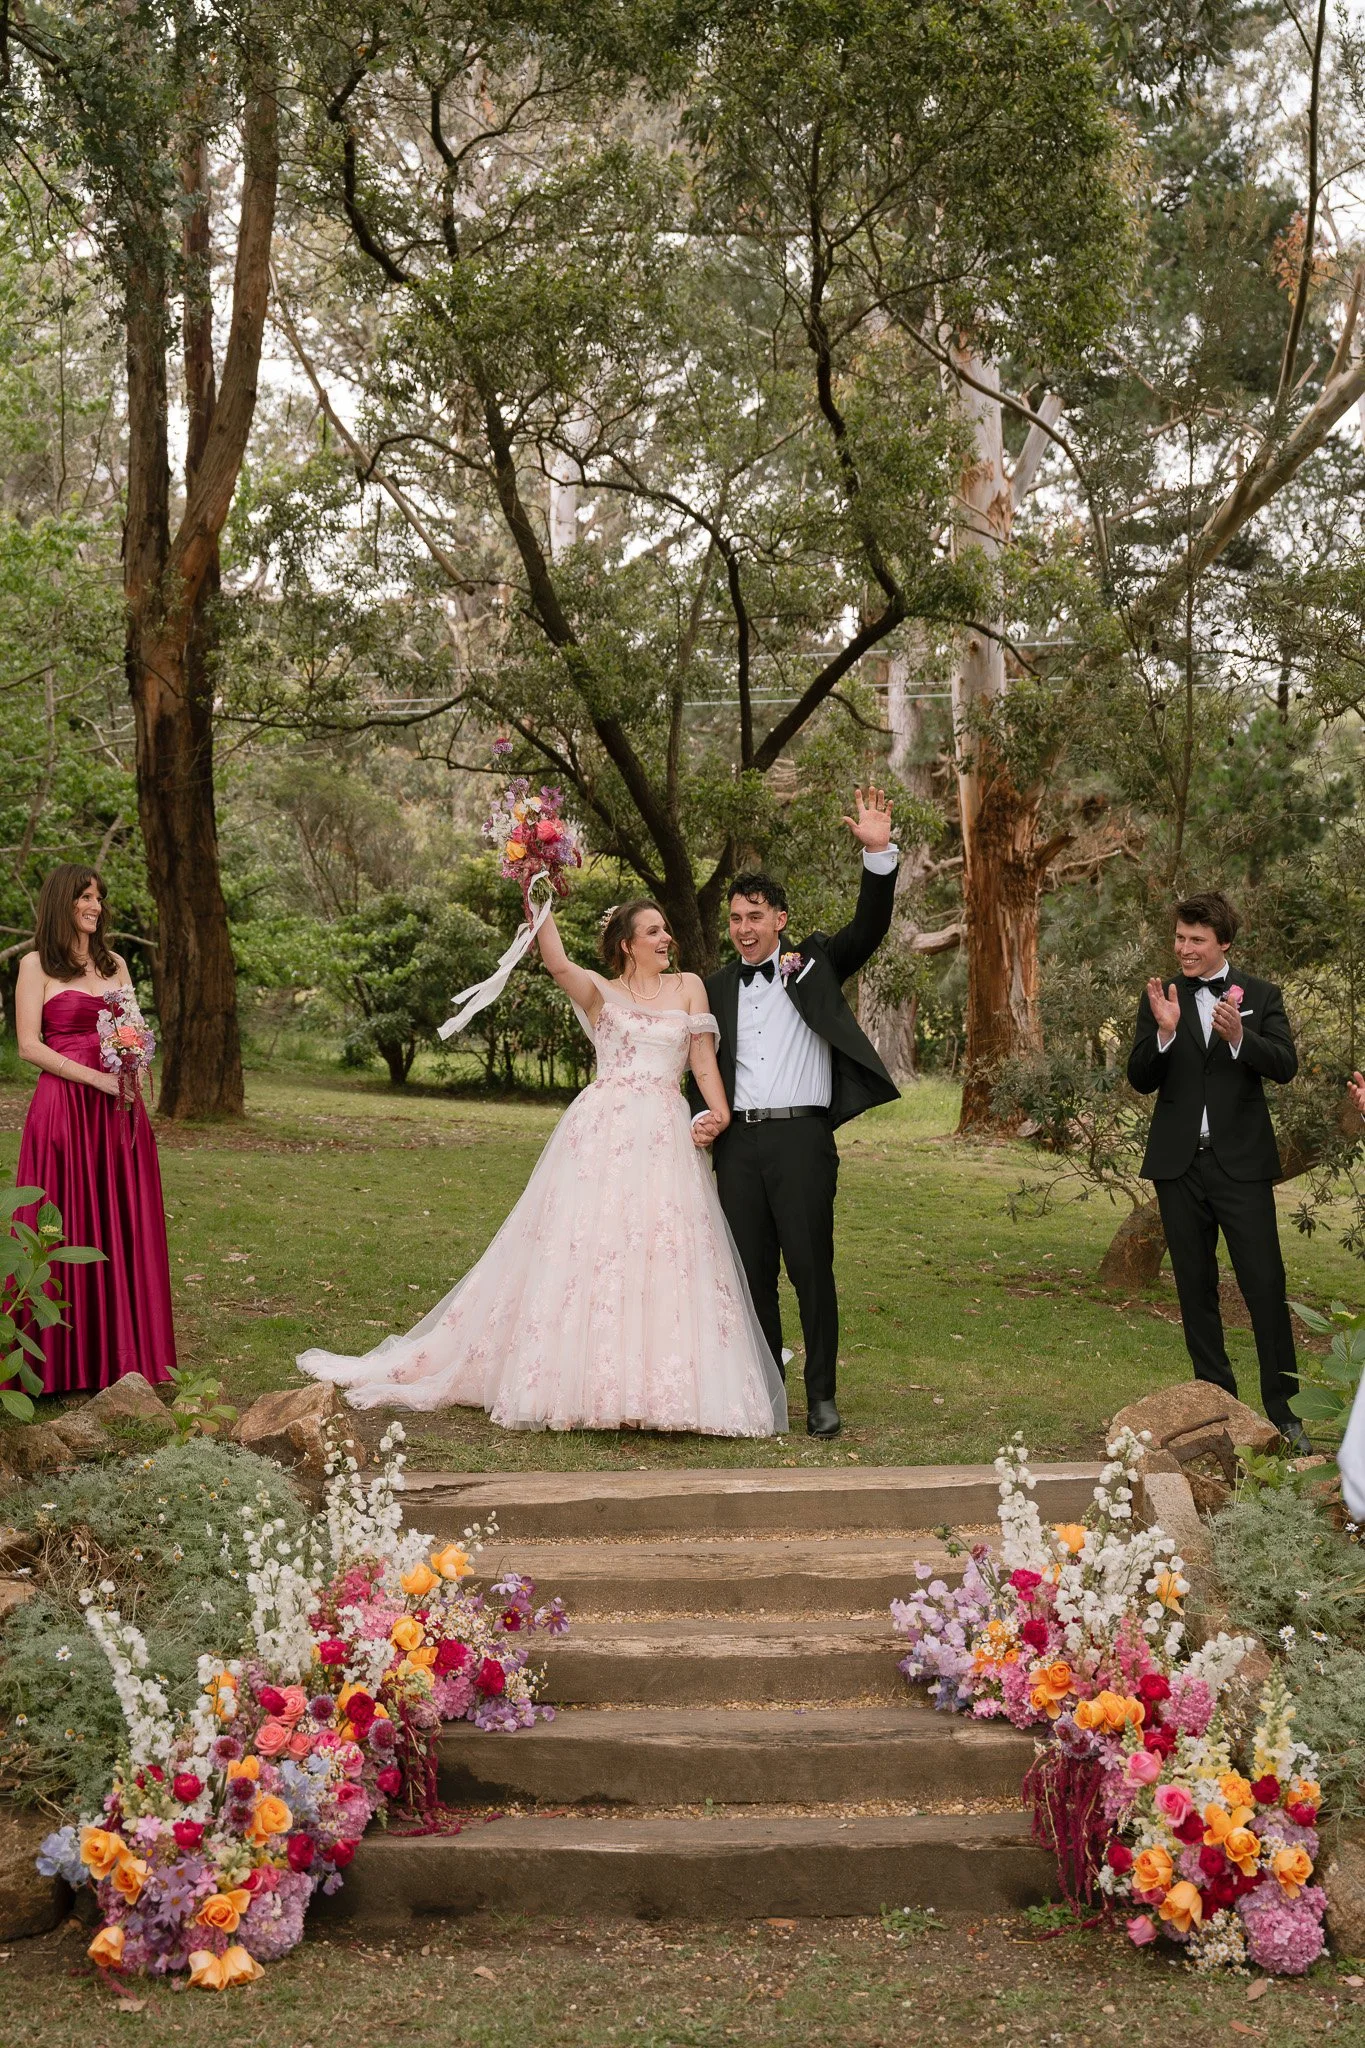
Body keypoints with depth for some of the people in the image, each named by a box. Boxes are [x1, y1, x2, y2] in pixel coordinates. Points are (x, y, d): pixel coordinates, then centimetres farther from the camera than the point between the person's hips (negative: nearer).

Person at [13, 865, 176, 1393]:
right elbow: (28, 1046, -7)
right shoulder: (36, 965, 1)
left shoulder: (115, 964, 16)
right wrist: (94, 1077, -15)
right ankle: (65, 1363, 2)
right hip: (62, 1107, -5)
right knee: (68, 1230, -3)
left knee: (122, 1226, 4)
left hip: (118, 1110, 5)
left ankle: (119, 1355, 10)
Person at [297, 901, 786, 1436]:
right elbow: (558, 963, -12)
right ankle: (573, 1379, 4)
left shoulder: (689, 987, 14)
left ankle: (657, 1387, 3)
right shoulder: (599, 991, 8)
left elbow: (704, 1063, 9)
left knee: (664, 1260, -2)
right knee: (581, 1248, -3)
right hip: (601, 1134, -2)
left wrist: (721, 1119, -5)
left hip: (665, 1141, 2)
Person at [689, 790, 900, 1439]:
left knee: (811, 1269, -3)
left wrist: (878, 854, -17)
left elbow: (870, 927, -5)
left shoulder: (815, 962, 8)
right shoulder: (718, 987, 16)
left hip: (801, 1136, -3)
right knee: (751, 1274, 7)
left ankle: (822, 1397, 4)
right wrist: (702, 1116, 1)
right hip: (738, 1142, 4)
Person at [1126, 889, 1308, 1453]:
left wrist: (1238, 1036, -23)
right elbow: (1141, 1080, 0)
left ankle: (1283, 1409, 1)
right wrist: (1163, 1031, -18)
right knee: (1195, 1288, 9)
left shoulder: (1261, 996, 4)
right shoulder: (1160, 999, 6)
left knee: (1265, 1285, -7)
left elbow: (1285, 1066, -6)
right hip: (1180, 1164, 2)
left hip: (1241, 1162, -2)